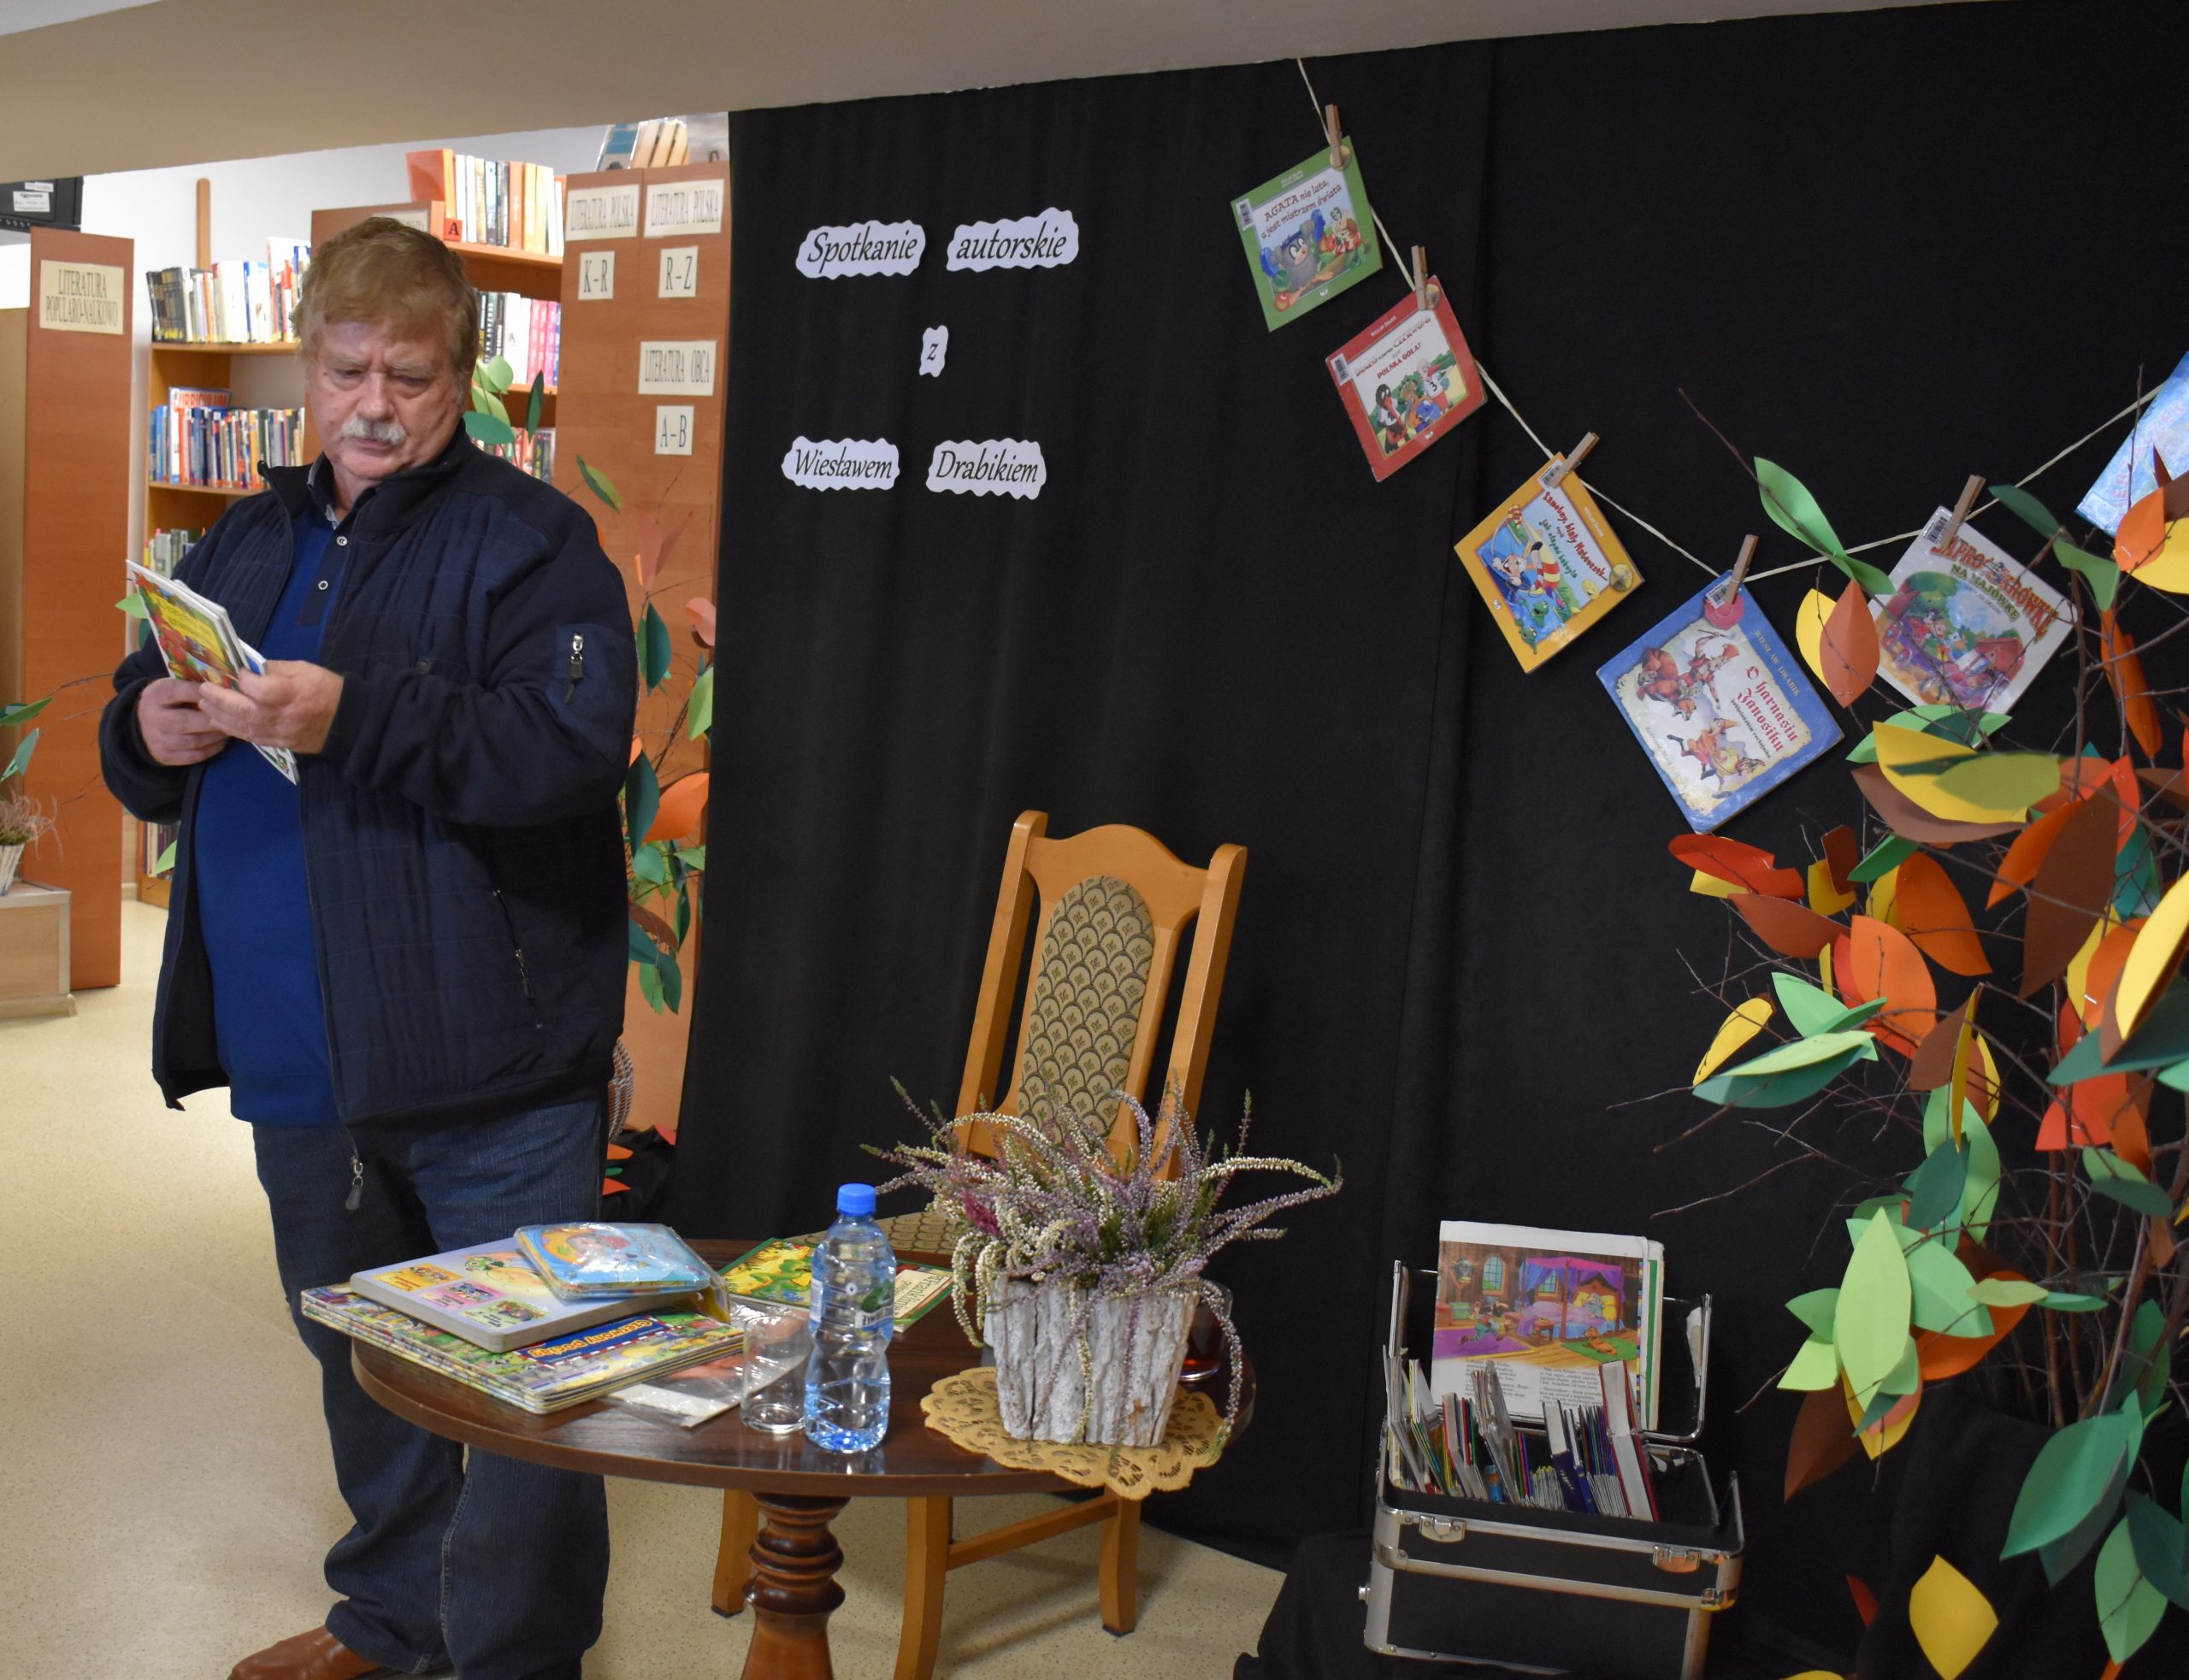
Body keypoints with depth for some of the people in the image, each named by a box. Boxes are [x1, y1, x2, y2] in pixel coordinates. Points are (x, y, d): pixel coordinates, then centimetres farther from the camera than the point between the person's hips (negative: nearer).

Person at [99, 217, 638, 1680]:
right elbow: (139, 755, 19)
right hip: (298, 1063, 7)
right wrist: (151, 735, -4)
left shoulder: (532, 540, -7)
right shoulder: (247, 543, 14)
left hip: (490, 1064, -7)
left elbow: (572, 747, -22)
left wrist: (354, 720, -29)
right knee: (356, 1353, 22)